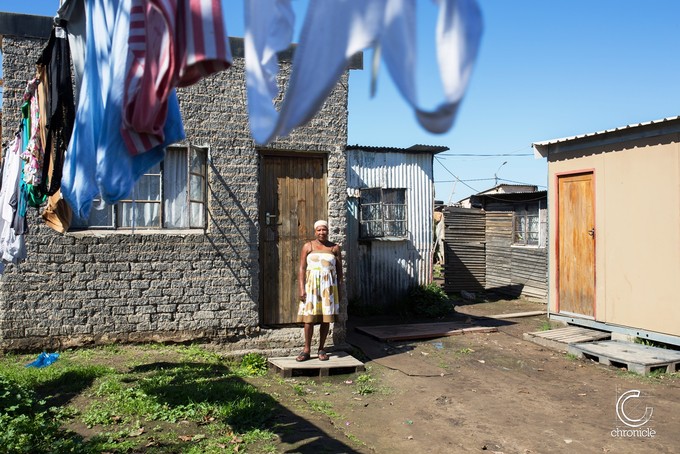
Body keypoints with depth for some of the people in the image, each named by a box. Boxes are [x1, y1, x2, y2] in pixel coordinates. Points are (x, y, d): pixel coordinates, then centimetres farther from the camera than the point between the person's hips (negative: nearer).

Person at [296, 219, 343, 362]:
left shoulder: (335, 248, 8)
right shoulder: (308, 246, 5)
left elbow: (339, 271, 9)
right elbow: (302, 269, 0)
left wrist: (339, 291, 4)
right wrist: (301, 289, -9)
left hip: (328, 286, 1)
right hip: (311, 285, -1)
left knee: (326, 318, 2)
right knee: (309, 317, -4)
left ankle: (322, 349, 12)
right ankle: (306, 350, 4)